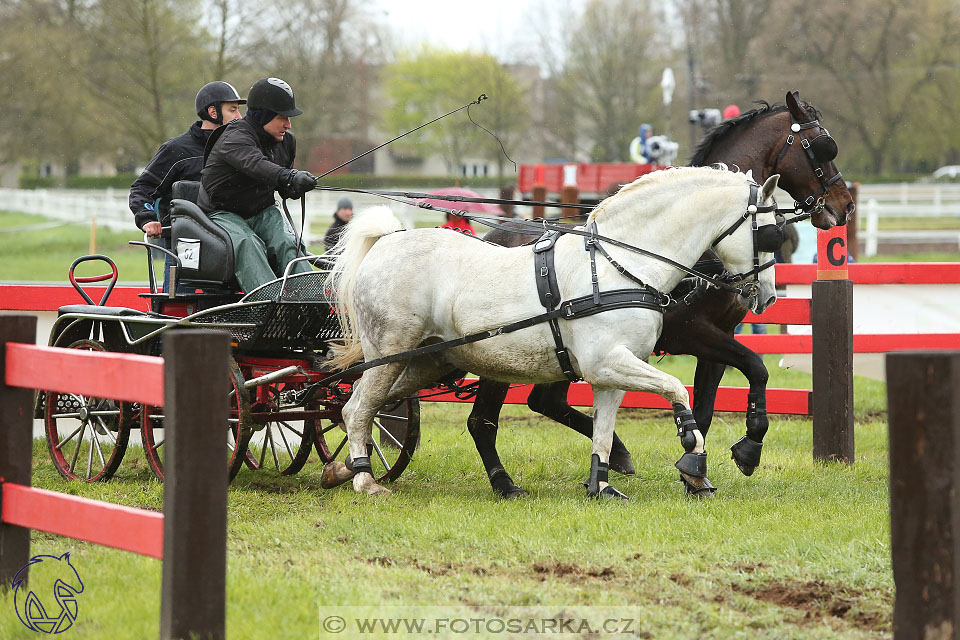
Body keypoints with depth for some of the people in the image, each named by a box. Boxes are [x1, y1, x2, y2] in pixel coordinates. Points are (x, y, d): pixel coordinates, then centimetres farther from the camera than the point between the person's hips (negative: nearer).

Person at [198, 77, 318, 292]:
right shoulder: (233, 139, -19)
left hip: (263, 213, 6)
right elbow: (254, 164, -41)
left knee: (288, 243, -25)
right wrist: (288, 178, -59)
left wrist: (293, 189, -4)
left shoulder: (287, 141, 7)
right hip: (223, 215, -6)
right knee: (248, 246, -35)